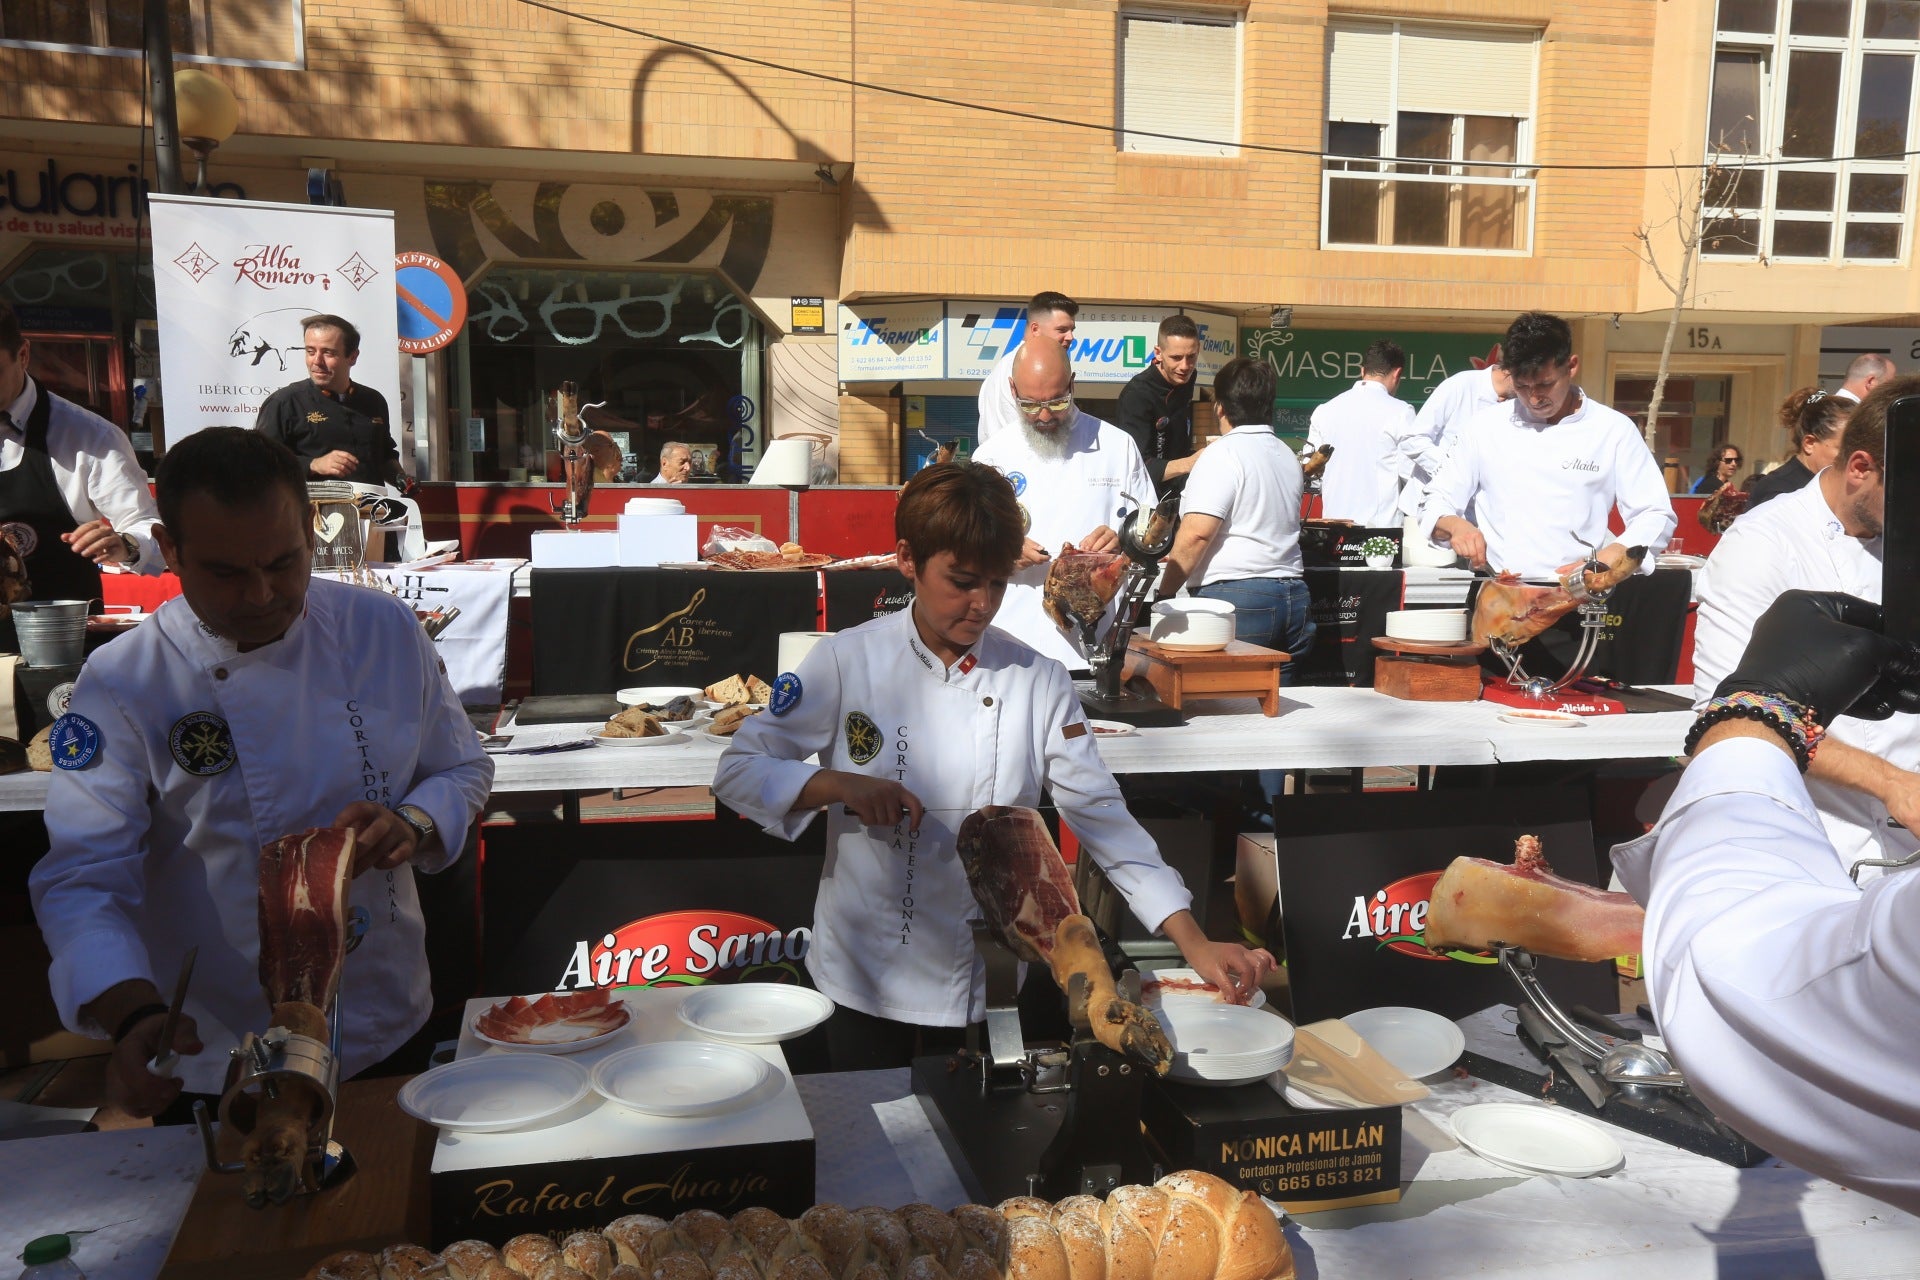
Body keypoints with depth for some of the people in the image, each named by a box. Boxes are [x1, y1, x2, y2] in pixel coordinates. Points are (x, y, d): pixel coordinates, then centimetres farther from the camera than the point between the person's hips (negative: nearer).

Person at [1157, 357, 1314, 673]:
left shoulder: (1223, 454, -8)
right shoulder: (1287, 455, 16)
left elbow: (1196, 534, -17)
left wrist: (1164, 594, -10)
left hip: (1236, 596, -8)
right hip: (1293, 594, 8)